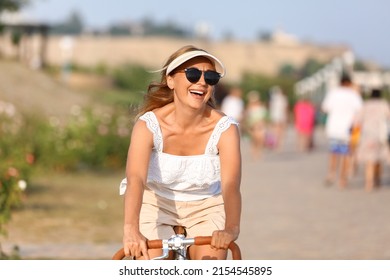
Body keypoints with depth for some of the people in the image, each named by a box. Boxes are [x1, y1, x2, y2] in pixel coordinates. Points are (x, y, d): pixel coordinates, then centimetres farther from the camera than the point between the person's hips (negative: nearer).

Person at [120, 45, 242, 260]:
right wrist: (131, 230, -59)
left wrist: (231, 228, -56)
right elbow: (135, 178, -40)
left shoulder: (225, 128, -22)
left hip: (205, 209, 1)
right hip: (156, 205, 0)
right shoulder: (148, 124, -25)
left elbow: (230, 185, -35)